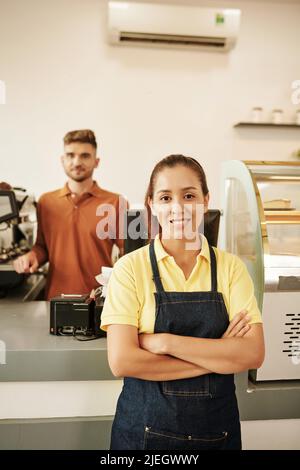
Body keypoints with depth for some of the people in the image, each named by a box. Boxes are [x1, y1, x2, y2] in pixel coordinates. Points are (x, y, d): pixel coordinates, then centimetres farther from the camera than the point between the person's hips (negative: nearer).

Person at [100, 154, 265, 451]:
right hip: (145, 427, -1)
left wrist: (164, 342, -21)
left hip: (217, 429, 2)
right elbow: (121, 361, -18)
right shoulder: (131, 267, -11)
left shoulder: (231, 268, -4)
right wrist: (219, 355, -18)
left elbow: (253, 354, -13)